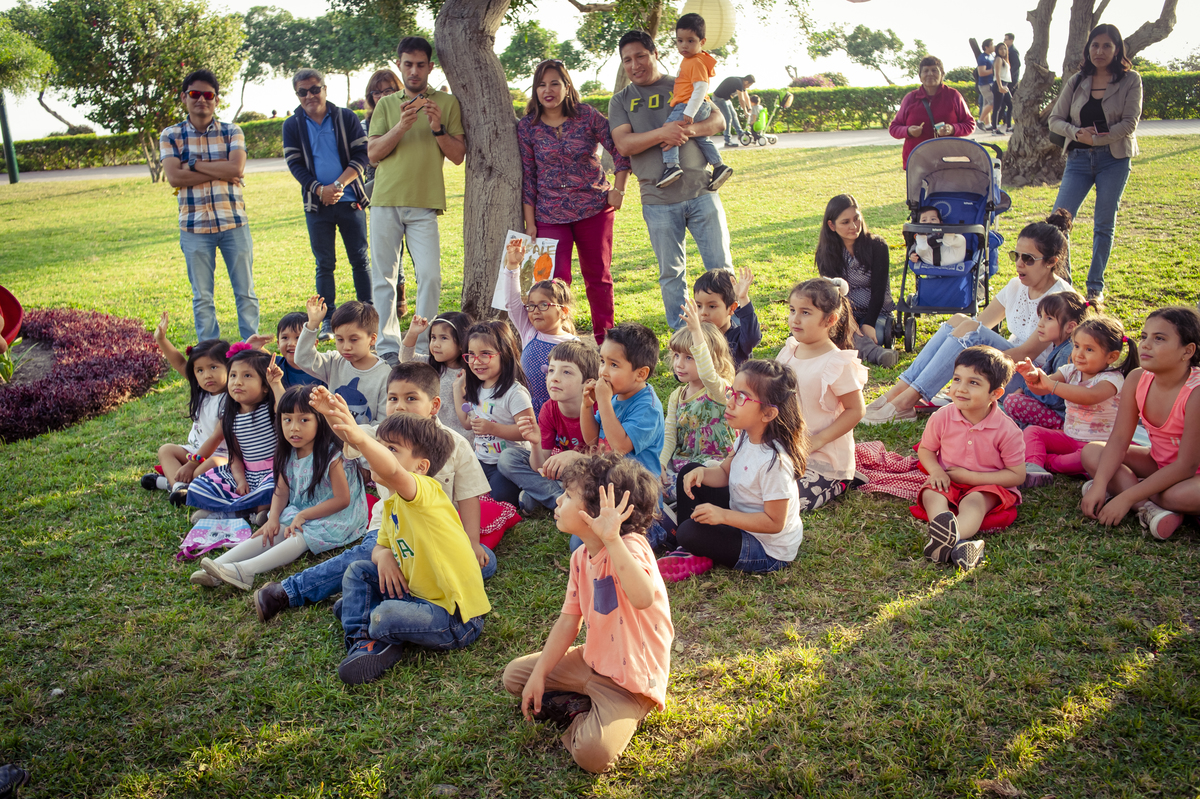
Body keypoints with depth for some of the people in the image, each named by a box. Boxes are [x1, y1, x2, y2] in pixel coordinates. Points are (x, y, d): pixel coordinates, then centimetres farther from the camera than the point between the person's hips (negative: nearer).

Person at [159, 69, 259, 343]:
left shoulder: (232, 132, 5)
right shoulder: (170, 135, 5)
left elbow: (236, 169, -12)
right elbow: (174, 177, -10)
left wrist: (194, 164, -10)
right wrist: (220, 172, -11)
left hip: (233, 223, 0)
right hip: (194, 226, 0)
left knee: (245, 291, 6)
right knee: (202, 297, 6)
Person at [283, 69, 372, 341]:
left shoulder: (346, 118, 4)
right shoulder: (292, 126, 6)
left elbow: (361, 155, -2)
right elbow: (295, 165, 1)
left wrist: (340, 183, -17)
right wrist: (319, 189, -16)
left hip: (350, 199, 0)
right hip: (316, 204, 1)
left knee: (360, 259, 3)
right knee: (324, 264, 3)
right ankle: (328, 321, 9)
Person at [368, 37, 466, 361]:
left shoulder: (447, 103, 11)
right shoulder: (386, 104, 15)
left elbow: (458, 156, 7)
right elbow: (373, 152, 5)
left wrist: (438, 128, -10)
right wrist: (401, 126, -10)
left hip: (425, 203, -2)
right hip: (385, 200, 2)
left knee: (430, 275, -13)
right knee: (384, 276, 1)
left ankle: (424, 347, -4)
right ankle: (388, 347, 7)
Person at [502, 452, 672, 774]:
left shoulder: (630, 547, -27)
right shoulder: (581, 556, 0)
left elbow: (643, 598, -48)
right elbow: (569, 621, 4)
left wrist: (612, 539, -53)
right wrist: (539, 675, 0)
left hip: (629, 681, -8)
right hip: (591, 662, 8)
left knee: (592, 753, -27)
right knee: (514, 675, 12)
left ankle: (619, 718, 3)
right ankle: (583, 708, 5)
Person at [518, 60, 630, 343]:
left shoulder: (587, 115, -2)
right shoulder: (527, 127, 0)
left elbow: (619, 149, 3)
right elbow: (527, 176, 2)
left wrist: (618, 189, -4)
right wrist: (530, 222, -1)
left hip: (594, 208, 0)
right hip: (550, 214, 0)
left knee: (598, 274, 7)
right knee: (555, 278, -8)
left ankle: (605, 337, 20)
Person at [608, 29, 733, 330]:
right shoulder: (621, 101, 9)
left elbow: (718, 121, 4)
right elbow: (623, 144, -5)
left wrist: (692, 129, -18)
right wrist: (662, 133, -21)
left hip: (701, 191, 0)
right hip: (658, 200, 0)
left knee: (720, 266, 1)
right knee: (671, 273, 6)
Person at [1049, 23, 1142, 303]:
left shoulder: (1130, 80, 0)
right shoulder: (1077, 82, 7)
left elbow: (1129, 124, -7)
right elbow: (1055, 119, 5)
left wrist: (1095, 139, -14)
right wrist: (1077, 132, -13)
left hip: (1114, 159, -2)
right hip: (1079, 159, 2)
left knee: (1104, 224, 4)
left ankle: (1096, 286, 15)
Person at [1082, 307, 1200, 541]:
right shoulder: (1137, 379, -12)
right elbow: (1119, 439, -11)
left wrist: (1127, 497, -30)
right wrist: (1099, 485, -27)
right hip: (1159, 464, 7)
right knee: (1091, 452, -12)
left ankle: (1120, 487, -14)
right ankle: (1150, 507, -25)